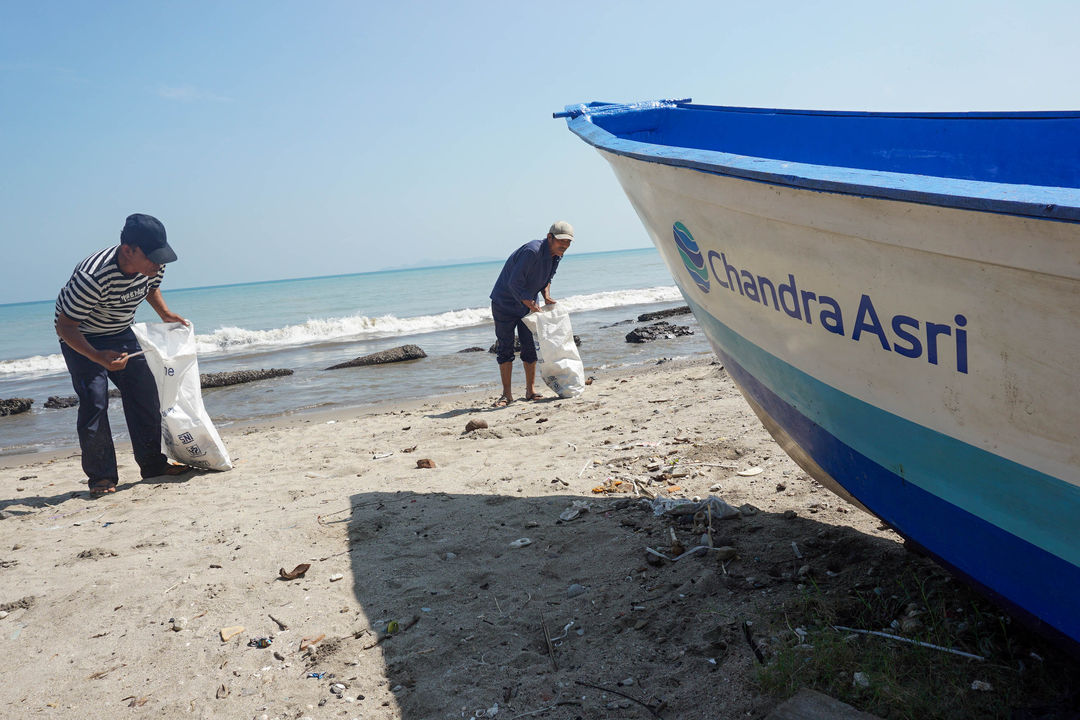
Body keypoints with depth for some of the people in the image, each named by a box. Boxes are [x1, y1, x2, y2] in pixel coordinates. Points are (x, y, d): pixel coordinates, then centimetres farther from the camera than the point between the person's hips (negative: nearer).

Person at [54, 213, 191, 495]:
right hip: (80, 337, -6)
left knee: (145, 392, 0)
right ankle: (100, 476, -5)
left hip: (120, 333, 6)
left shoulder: (153, 266, -19)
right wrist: (98, 357, -45)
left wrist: (166, 315, -6)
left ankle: (153, 463, 10)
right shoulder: (91, 277, -38)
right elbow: (65, 327, -31)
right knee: (94, 400, -15)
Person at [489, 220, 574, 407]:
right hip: (505, 302, -7)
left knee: (530, 347, 4)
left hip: (527, 303, 7)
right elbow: (514, 283, -29)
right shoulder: (532, 251, -29)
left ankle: (530, 390, 14)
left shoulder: (556, 255, -2)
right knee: (505, 348, -3)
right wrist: (531, 305, -25)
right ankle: (507, 394, 2)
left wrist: (546, 295, -3)